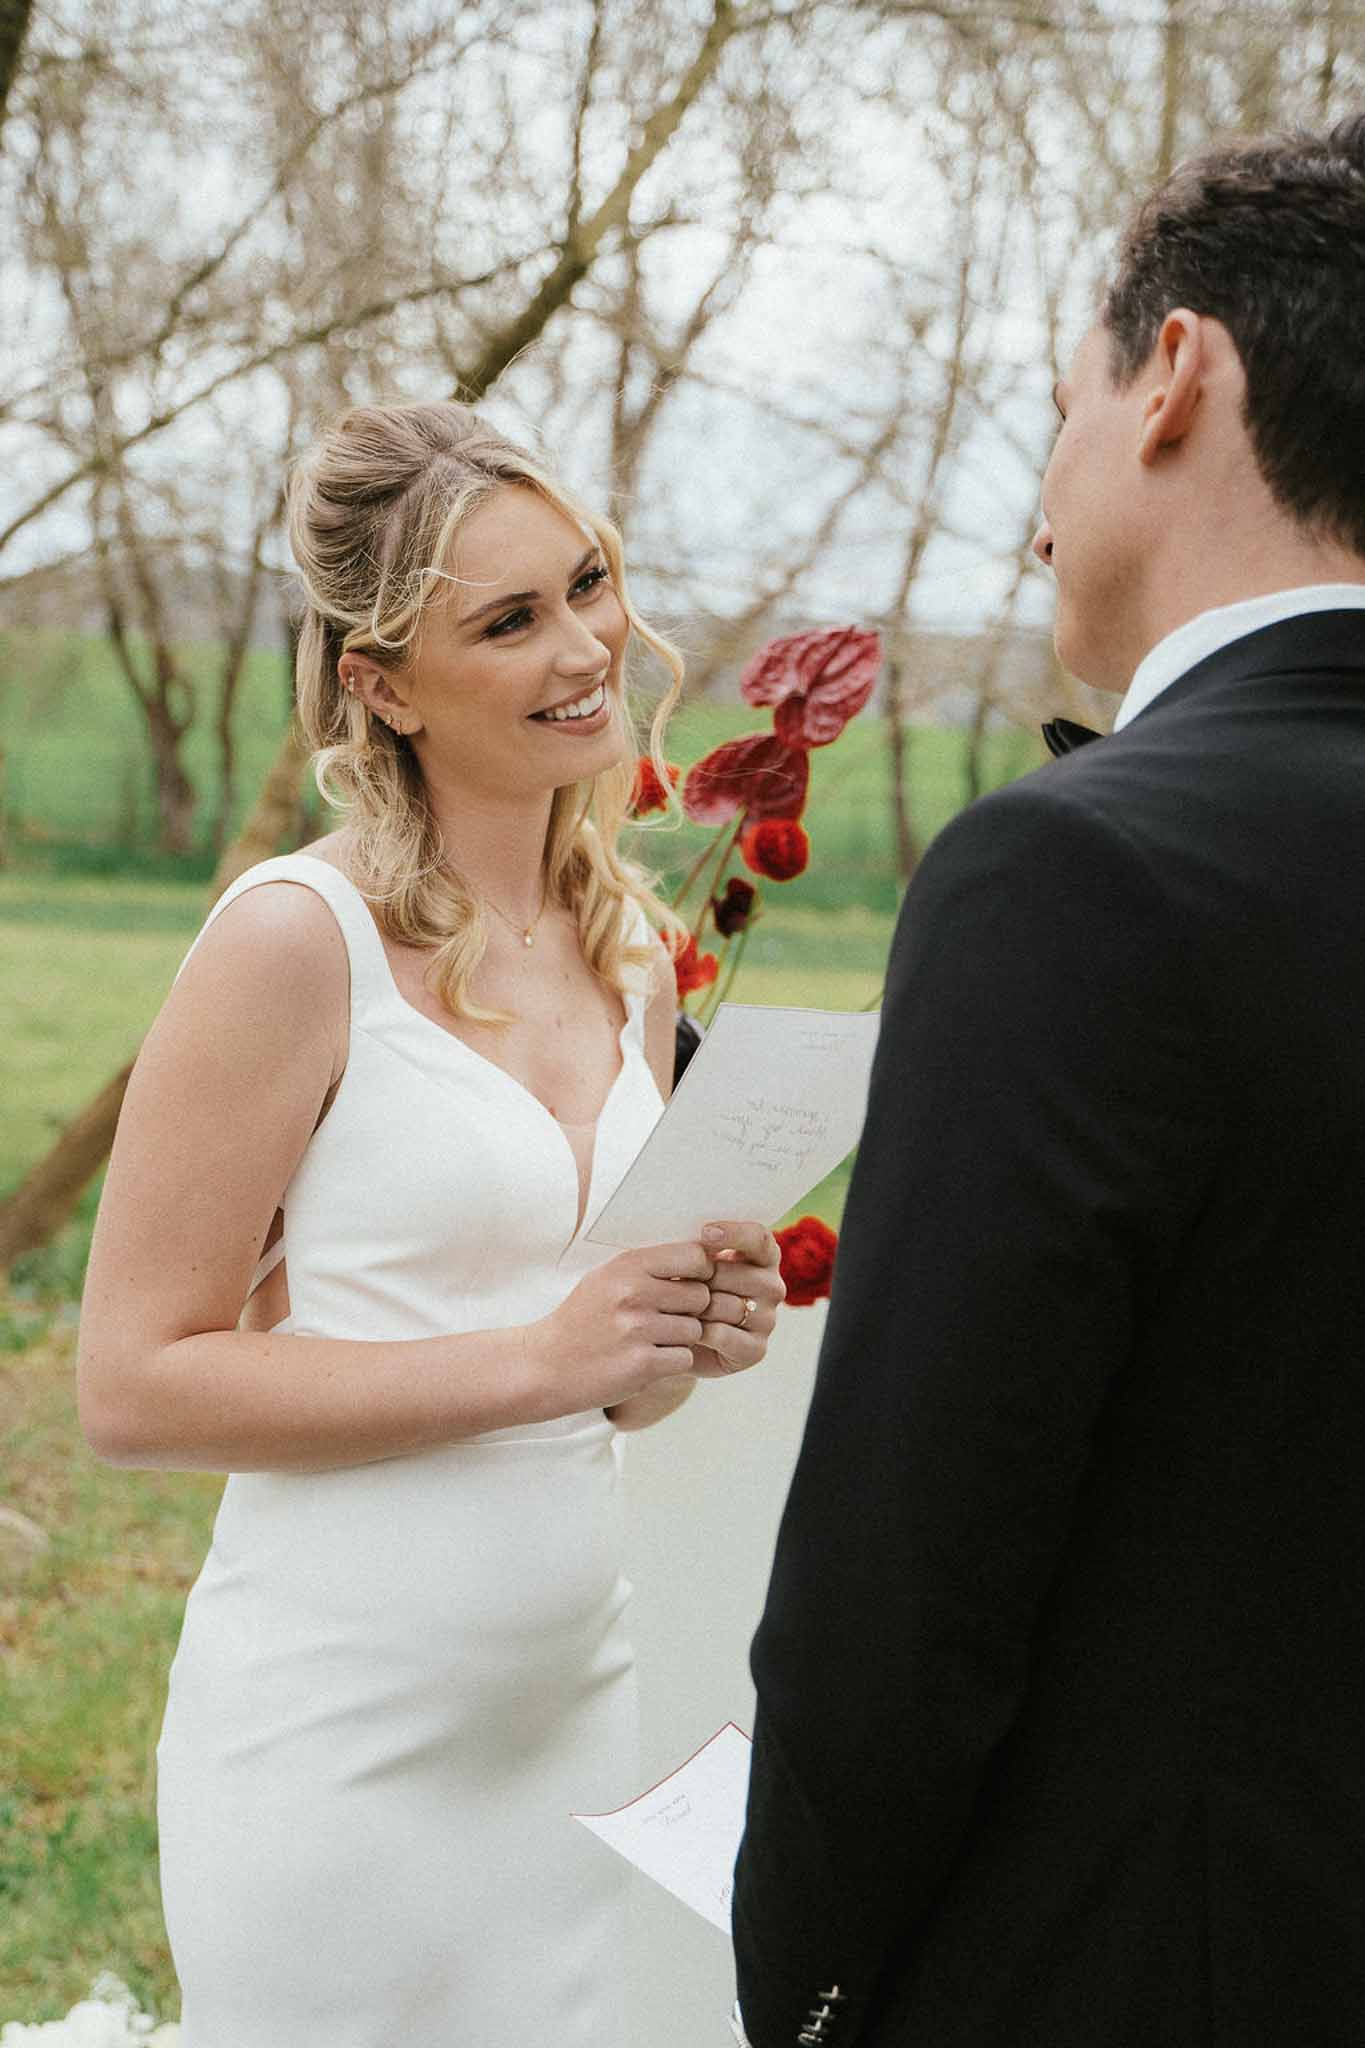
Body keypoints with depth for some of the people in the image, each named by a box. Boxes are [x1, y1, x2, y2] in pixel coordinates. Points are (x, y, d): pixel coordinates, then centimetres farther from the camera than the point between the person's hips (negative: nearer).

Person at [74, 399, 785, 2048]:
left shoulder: (633, 952, 7)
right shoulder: (298, 940, -14)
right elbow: (134, 1384, -16)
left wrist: (688, 1339, -4)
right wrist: (536, 1358, -20)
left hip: (567, 1705, 7)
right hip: (339, 1733, -6)